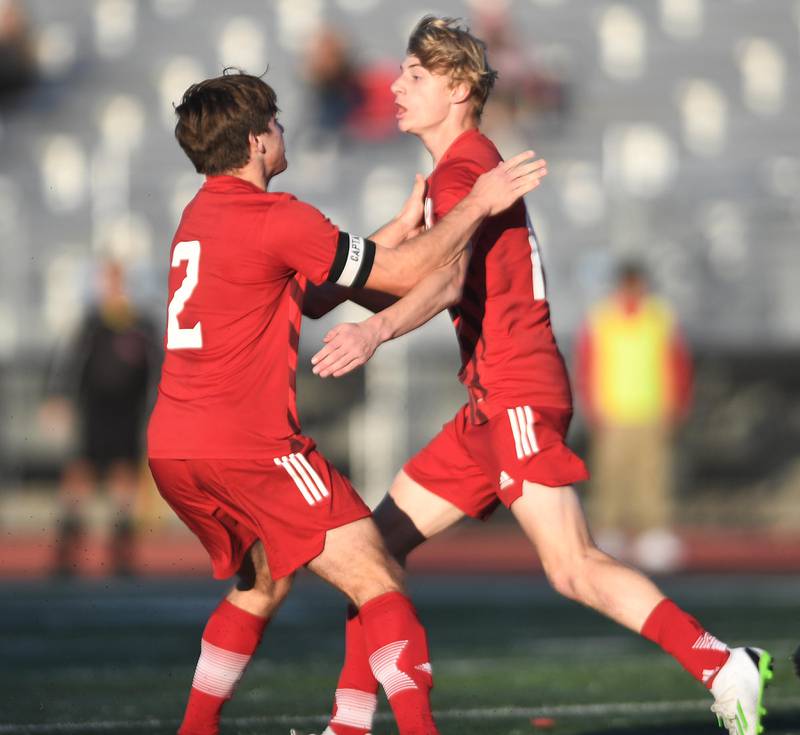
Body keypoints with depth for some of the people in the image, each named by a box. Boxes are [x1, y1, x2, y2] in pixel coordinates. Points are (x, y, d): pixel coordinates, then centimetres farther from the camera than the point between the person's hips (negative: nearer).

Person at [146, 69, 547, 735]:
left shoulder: (200, 217, 17)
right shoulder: (274, 218, -10)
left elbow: (312, 293, 26)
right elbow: (406, 276, -7)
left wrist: (402, 226, 25)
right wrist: (477, 205, 3)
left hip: (171, 449, 9)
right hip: (245, 445, -9)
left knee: (263, 584, 27)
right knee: (376, 578, -8)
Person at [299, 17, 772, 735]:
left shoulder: (462, 170, -10)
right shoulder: (468, 166, 21)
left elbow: (448, 279, -29)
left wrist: (376, 329, -45)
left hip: (518, 397, -10)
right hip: (492, 404, 10)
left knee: (573, 569, -17)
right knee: (379, 538, 9)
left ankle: (727, 669, -16)